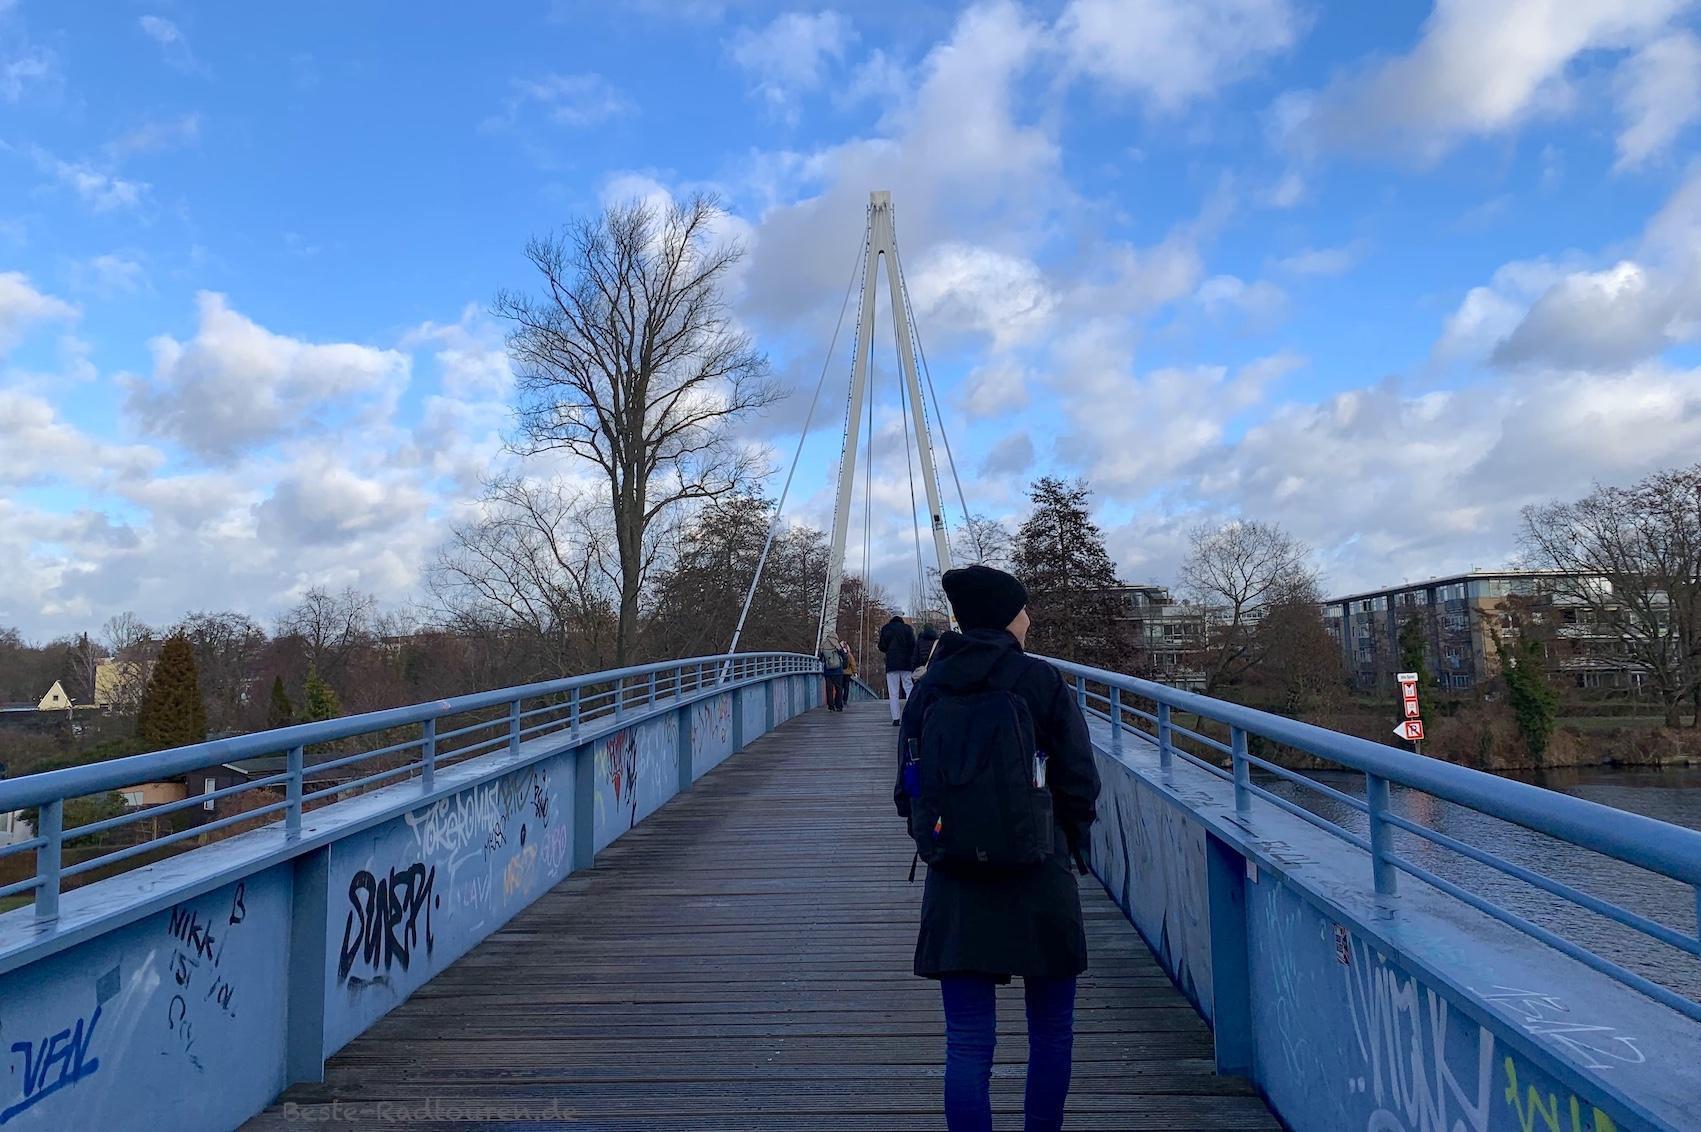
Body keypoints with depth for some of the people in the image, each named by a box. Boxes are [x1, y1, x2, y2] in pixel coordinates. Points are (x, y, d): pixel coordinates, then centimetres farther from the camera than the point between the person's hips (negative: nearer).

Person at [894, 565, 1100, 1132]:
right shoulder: (1043, 682, -8)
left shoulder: (929, 688, 1)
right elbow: (1081, 784, -6)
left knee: (968, 1043, 7)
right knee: (1050, 1031, 18)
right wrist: (1070, 845, 12)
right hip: (1040, 880, -2)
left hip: (956, 886, 2)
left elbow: (908, 791, 4)